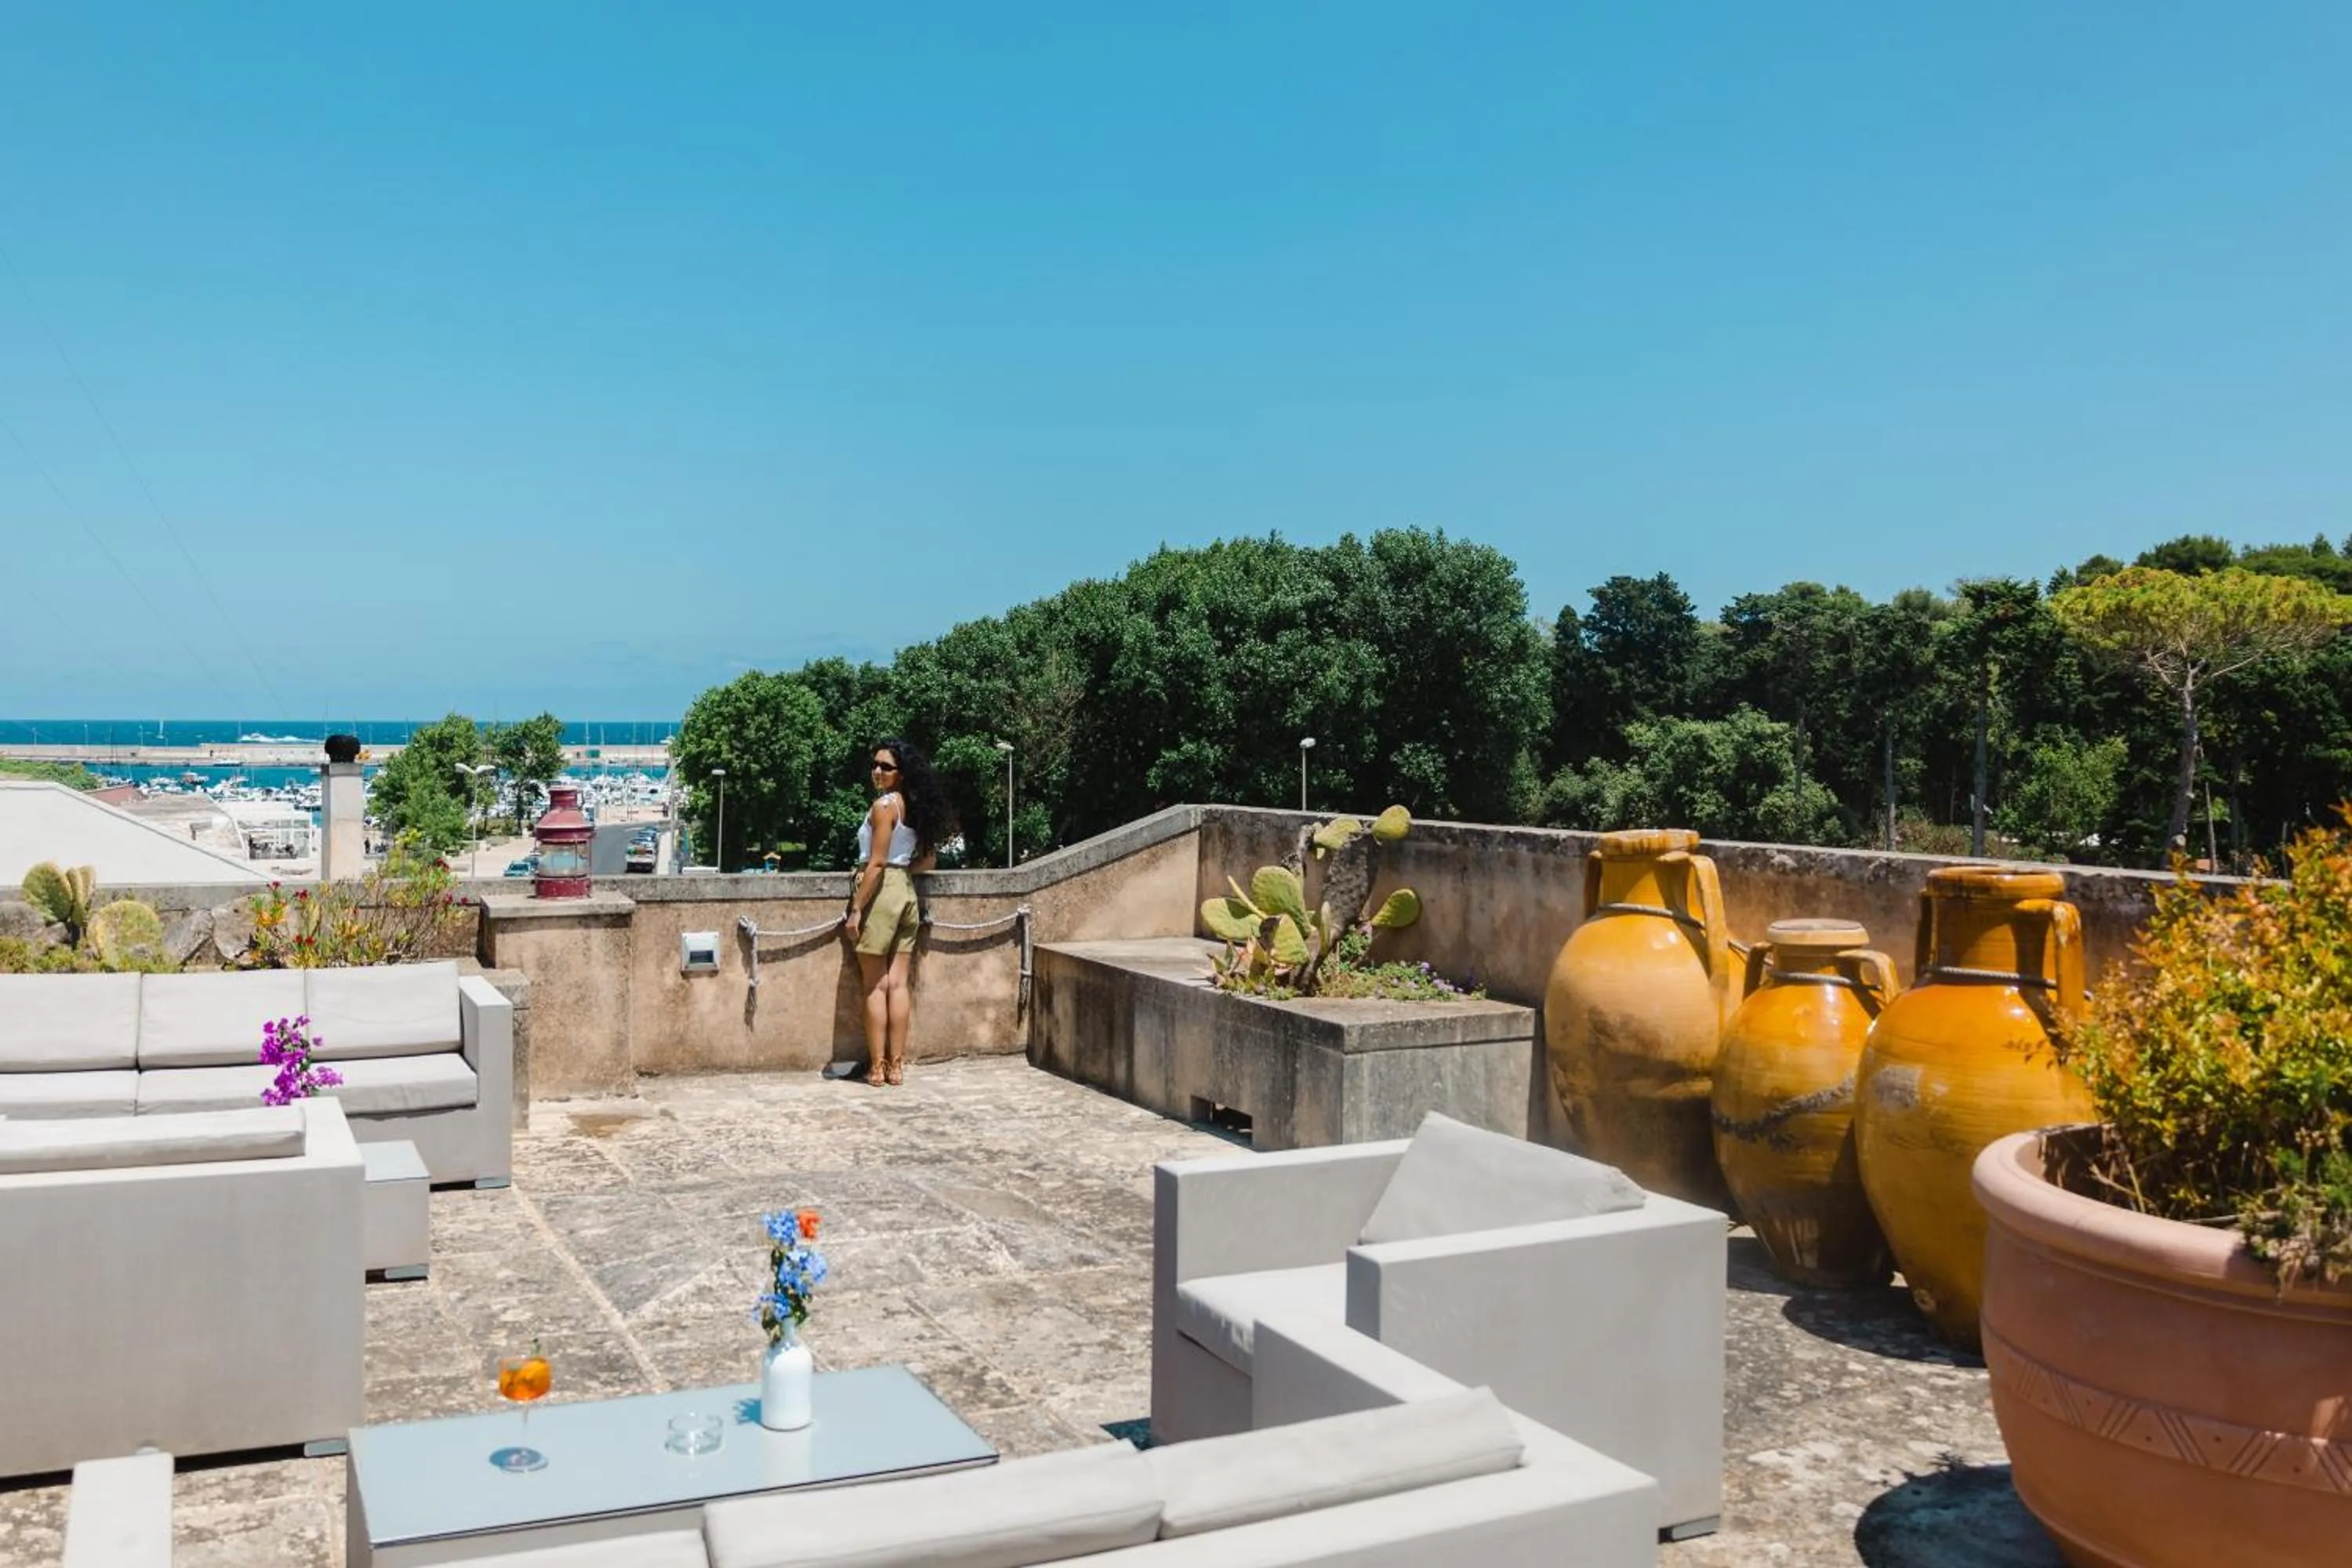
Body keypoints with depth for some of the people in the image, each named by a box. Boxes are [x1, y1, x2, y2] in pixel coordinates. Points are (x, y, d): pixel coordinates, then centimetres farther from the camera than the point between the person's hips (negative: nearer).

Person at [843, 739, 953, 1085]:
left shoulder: (884, 805, -12)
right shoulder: (915, 807, 11)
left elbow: (876, 863, -16)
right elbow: (929, 860, 15)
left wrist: (856, 909, -14)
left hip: (881, 891, -7)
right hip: (906, 892, 7)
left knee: (874, 985, -1)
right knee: (898, 984, 7)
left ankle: (877, 1066, 1)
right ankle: (896, 1065, 9)